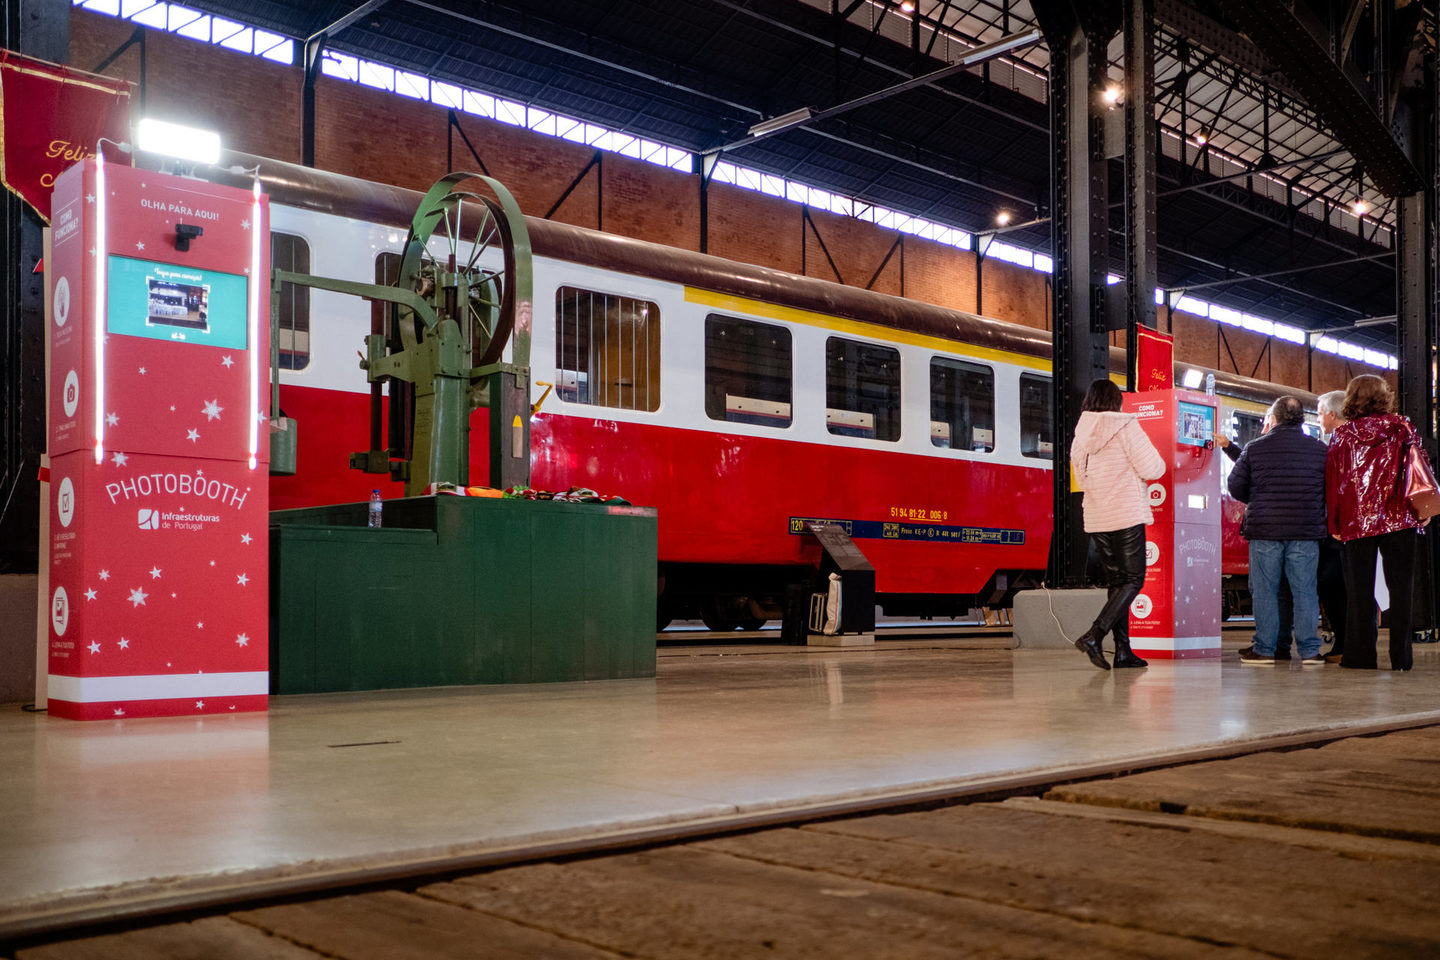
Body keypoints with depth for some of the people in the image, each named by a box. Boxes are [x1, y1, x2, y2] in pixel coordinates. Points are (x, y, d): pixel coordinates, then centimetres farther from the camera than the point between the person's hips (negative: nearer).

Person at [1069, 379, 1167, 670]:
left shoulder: (1081, 436, 10)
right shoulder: (1126, 427, -8)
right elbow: (1151, 468, -11)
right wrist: (1161, 463, 10)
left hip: (1096, 519, 6)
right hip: (1126, 515, -6)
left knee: (1116, 581, 11)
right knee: (1133, 580, -1)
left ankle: (1123, 649, 8)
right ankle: (1094, 636, -16)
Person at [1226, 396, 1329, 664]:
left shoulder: (1254, 448, -1)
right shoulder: (1319, 449, 4)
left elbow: (1235, 486, 2)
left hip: (1264, 530, -1)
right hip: (1307, 531, 1)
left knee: (1264, 590, 4)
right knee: (1305, 590, 6)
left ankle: (1264, 649, 6)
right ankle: (1309, 649, 7)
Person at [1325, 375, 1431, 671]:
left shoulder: (1342, 434, 2)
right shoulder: (1401, 427, 3)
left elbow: (1333, 479, 3)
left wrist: (1334, 524, 8)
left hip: (1357, 521, 0)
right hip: (1399, 518, 0)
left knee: (1360, 590, 3)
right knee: (1400, 586, 3)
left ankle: (1360, 655, 3)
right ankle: (1401, 656, 2)